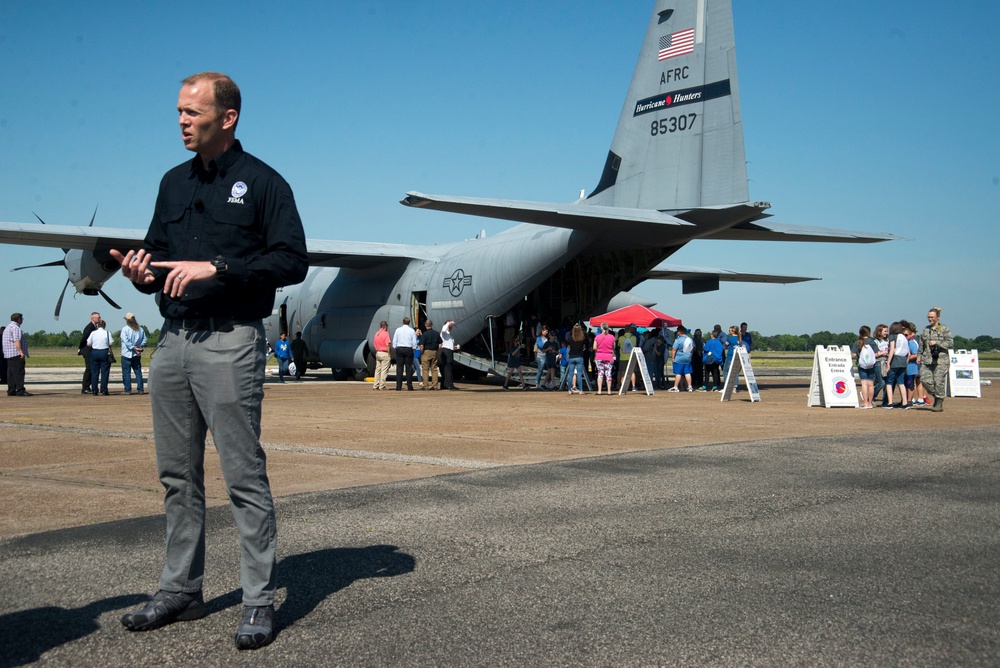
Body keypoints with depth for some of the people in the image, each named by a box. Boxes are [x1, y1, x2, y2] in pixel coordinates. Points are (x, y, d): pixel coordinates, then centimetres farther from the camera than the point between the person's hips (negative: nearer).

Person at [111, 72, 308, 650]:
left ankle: (260, 602, 0)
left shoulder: (262, 183, -1)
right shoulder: (175, 182, 19)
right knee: (179, 476, 11)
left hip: (230, 342, -7)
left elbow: (293, 260, -10)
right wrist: (143, 271, 0)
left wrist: (217, 268, -18)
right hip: (173, 340, 7)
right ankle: (181, 591, 22)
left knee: (244, 475, -6)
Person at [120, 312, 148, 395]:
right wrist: (139, 347, 2)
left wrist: (134, 348, -12)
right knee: (138, 372, 9)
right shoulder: (140, 329, 6)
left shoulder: (125, 329, -9)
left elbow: (126, 342, -17)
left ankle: (128, 390, 1)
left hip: (127, 354, -4)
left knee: (126, 372, 2)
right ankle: (140, 389, 6)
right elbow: (144, 340, 5)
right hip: (137, 354, 4)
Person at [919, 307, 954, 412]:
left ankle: (939, 404, 6)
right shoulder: (925, 330, 15)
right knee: (925, 379, -7)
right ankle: (936, 396, 16)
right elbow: (921, 345, 21)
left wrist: (937, 343, -13)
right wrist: (919, 356, 12)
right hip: (927, 360, 4)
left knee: (939, 381, -5)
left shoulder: (944, 329, 1)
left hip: (941, 360, -4)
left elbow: (951, 343, -6)